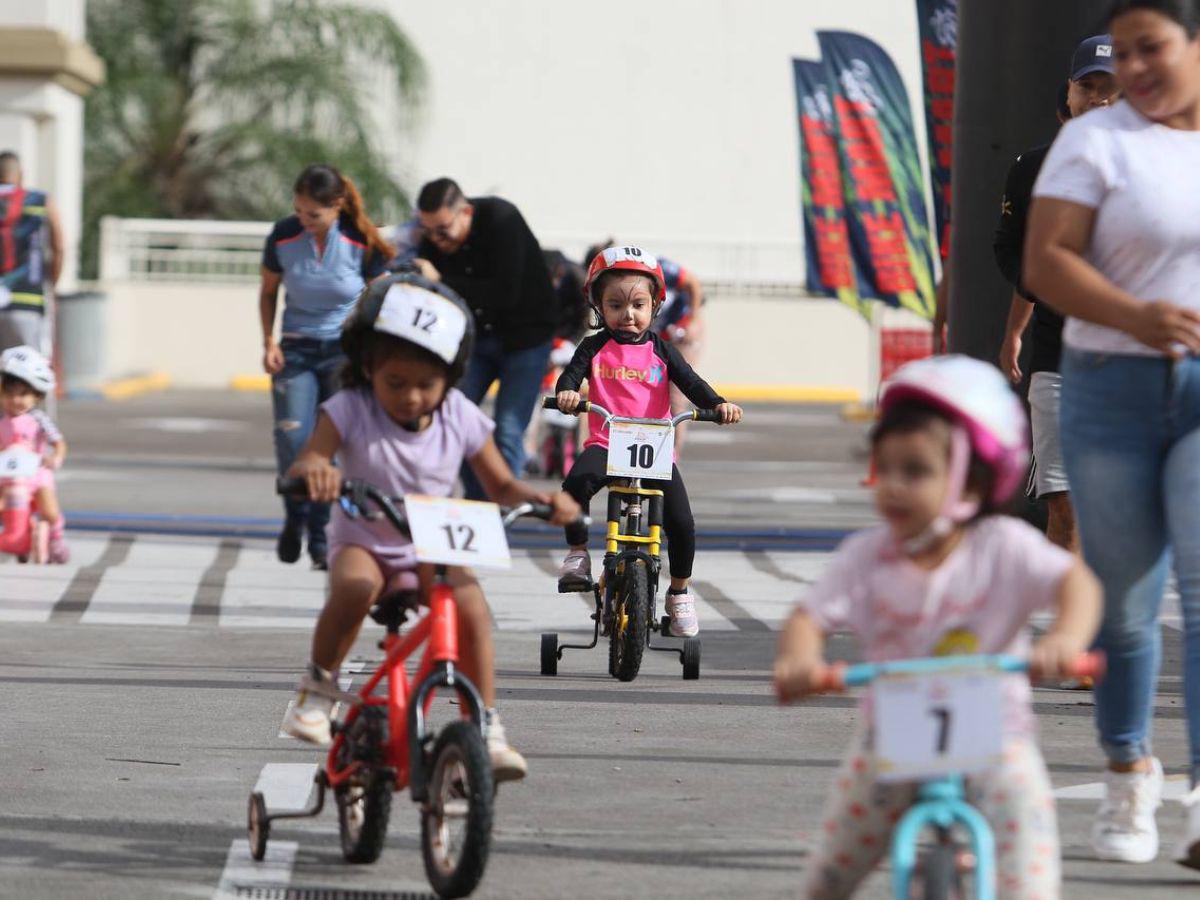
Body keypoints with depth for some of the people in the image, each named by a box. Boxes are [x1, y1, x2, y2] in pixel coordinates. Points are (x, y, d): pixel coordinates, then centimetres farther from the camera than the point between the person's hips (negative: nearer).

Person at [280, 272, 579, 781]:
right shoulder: (350, 411, -14)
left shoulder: (460, 419, -7)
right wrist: (314, 471, -50)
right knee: (355, 585, -36)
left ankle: (487, 727, -18)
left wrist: (544, 500, -19)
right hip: (363, 541, -2)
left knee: (471, 605, -27)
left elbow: (500, 485, 2)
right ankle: (318, 686, -12)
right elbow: (303, 465, -24)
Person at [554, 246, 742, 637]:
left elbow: (690, 382, 3)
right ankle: (577, 552, -13)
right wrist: (566, 392, -30)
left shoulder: (660, 350, 10)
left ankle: (679, 592, 10)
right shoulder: (595, 348, 8)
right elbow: (572, 373, -5)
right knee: (576, 482, -34)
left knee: (681, 522, -13)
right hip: (606, 444, -1)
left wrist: (719, 404, -17)